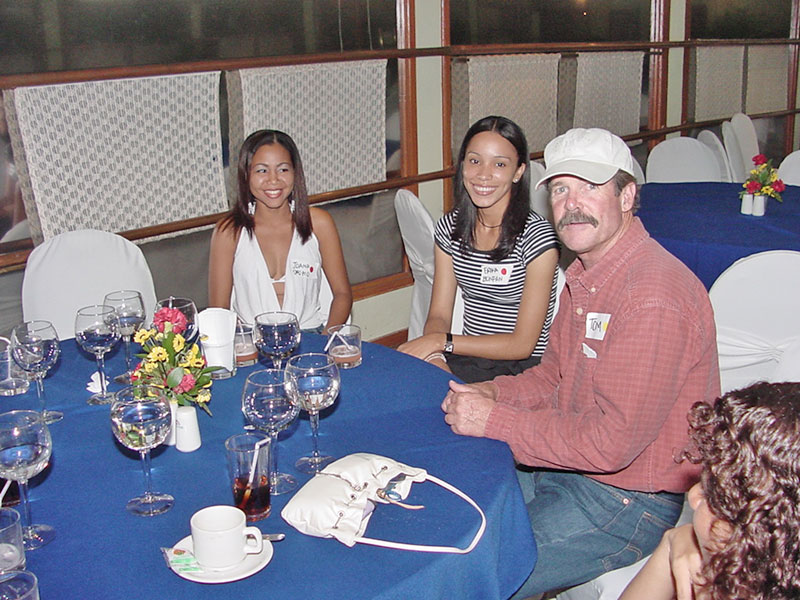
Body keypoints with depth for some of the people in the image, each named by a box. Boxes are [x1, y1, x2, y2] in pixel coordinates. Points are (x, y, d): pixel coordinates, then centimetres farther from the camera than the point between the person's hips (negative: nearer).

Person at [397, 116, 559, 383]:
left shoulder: (537, 236, -13)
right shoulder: (450, 228, 4)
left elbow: (522, 344, -13)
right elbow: (439, 315, 4)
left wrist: (443, 341, -18)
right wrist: (434, 355, -18)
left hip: (523, 369, -5)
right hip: (466, 357, 5)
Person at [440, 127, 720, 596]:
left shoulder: (652, 298, -26)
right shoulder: (585, 272, 7)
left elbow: (612, 443, -28)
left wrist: (495, 420, -21)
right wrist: (496, 393, -5)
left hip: (629, 502, -9)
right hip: (567, 465, 9)